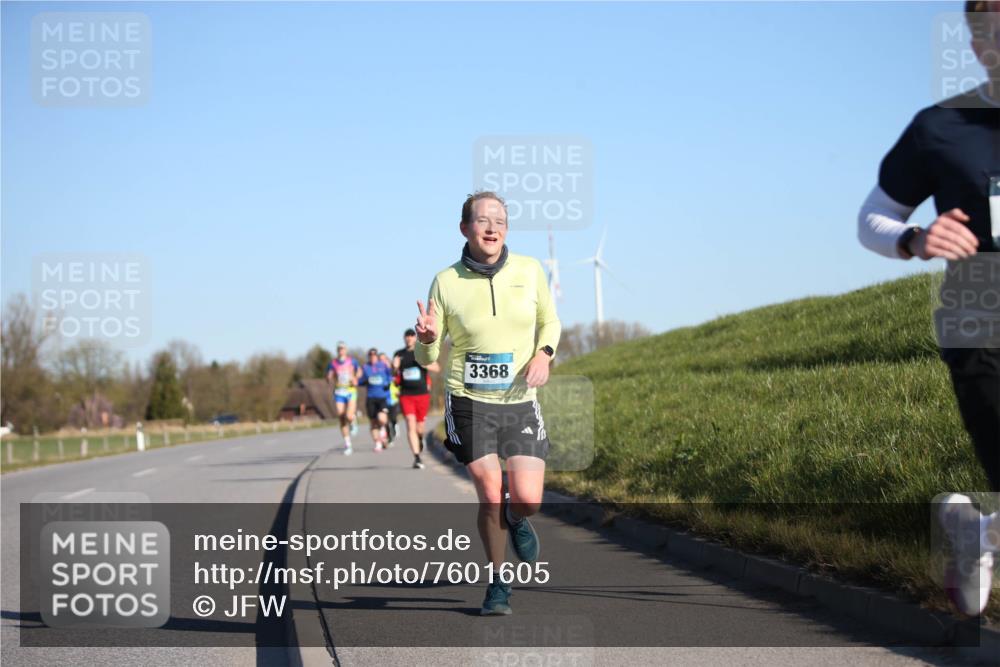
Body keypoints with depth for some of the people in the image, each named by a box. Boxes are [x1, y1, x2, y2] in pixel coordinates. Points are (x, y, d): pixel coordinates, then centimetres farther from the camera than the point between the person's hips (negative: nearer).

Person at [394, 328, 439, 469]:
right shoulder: (399, 354, 6)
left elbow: (437, 368, 0)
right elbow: (394, 371, 16)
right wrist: (395, 366, -8)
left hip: (422, 394, 0)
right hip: (406, 395, 0)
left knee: (419, 427, 8)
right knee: (410, 425, -13)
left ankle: (420, 439, 46)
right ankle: (417, 458, -16)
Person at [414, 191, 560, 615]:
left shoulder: (529, 271, -1)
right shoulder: (446, 283, -5)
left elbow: (549, 320, 16)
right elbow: (426, 358, -1)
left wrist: (544, 353, -5)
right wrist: (427, 338, -24)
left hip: (520, 401, 1)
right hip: (468, 402, -1)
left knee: (527, 501, -8)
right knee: (489, 496, -6)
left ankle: (516, 519, 32)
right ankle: (498, 585, 17)